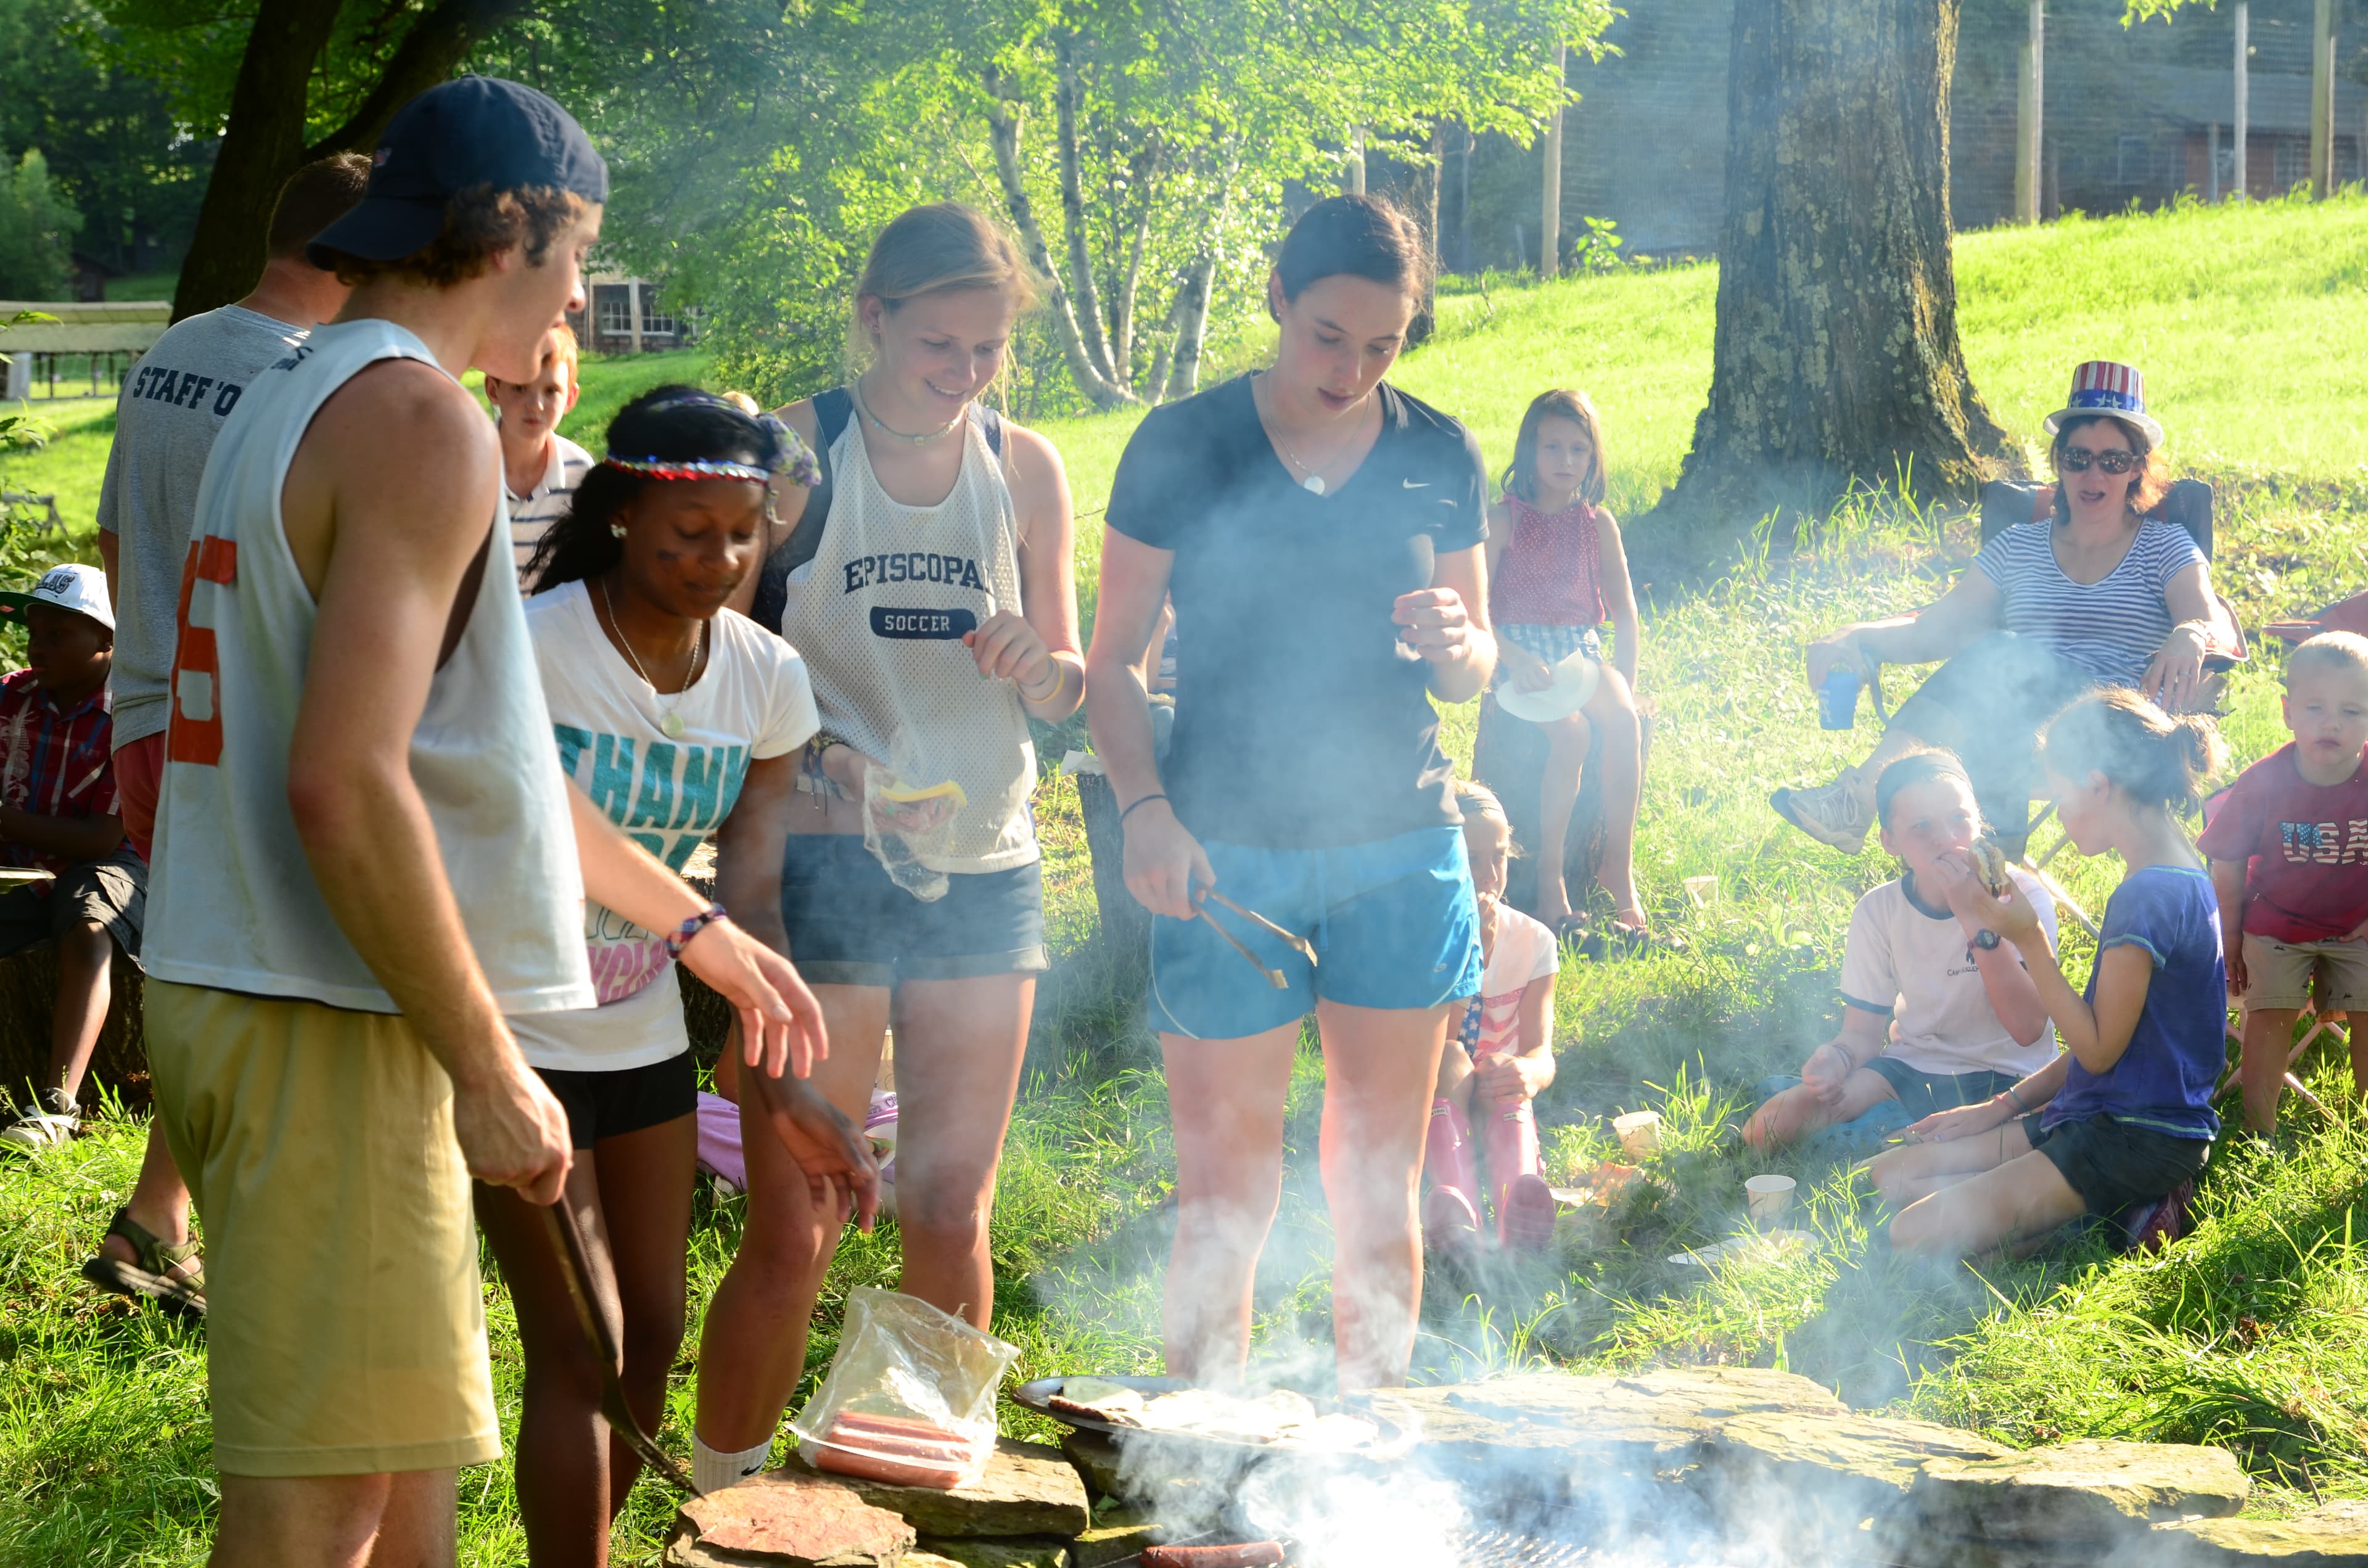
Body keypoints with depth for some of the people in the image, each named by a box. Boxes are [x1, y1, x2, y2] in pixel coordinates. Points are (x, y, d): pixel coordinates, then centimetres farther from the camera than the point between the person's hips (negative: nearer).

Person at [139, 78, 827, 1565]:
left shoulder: (306, 404, 17)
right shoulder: (422, 423, -15)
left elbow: (473, 756, 24)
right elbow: (348, 784, -25)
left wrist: (700, 925, 28)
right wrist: (490, 1068, -19)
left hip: (242, 989, 10)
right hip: (330, 1032, -10)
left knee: (407, 1446, 19)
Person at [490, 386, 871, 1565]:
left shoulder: (768, 681, -2)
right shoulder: (529, 649, -19)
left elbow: (749, 897, -1)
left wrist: (781, 1086, -8)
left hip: (646, 1037, 6)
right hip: (518, 1037, -6)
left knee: (652, 1333, 11)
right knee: (579, 1352, -8)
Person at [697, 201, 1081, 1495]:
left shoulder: (1026, 470, 7)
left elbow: (1067, 693, 13)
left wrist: (1034, 661, -10)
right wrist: (823, 752, -21)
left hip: (985, 867, 4)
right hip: (824, 865, -4)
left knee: (953, 1216, 9)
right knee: (792, 1232, -6)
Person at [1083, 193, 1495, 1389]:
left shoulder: (1438, 459, 5)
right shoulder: (1184, 447, -3)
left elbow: (1471, 674, 12)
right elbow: (1114, 658, 1)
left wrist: (1455, 646, -12)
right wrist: (1145, 808, -13)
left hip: (1401, 849, 3)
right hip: (1228, 850, -2)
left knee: (1380, 1181, 9)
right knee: (1225, 1190, 0)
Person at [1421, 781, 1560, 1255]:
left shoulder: (1533, 942, -3)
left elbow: (1541, 1052, -15)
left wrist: (1528, 1072, -42)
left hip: (1498, 1106, 2)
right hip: (1426, 1104, -2)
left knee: (1511, 1075, -33)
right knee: (1448, 1057, -35)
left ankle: (1515, 1203, -62)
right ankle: (1459, 1205, -63)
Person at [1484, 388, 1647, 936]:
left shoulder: (1598, 524, 8)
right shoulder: (1505, 518, -2)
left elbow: (1624, 610, 8)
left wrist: (1625, 683, -7)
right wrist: (1515, 659, -27)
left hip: (1582, 650, 3)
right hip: (1520, 653, -3)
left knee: (1624, 720, -29)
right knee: (1570, 730, -33)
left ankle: (1619, 865, -22)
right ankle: (1549, 876, -26)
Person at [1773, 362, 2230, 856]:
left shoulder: (2165, 547, 13)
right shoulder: (2018, 547, 22)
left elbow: (2215, 624, -4)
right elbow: (1937, 627, 15)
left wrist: (2191, 636, -31)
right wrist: (1856, 637, -5)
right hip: (2032, 739, 3)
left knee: (2000, 653, -31)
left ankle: (1862, 796, -43)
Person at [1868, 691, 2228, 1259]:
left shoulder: (2149, 898, -22)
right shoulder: (2179, 880, 12)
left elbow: (2098, 1049, -18)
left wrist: (2029, 940, -15)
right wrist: (2006, 1104, 14)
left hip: (2137, 1138, -10)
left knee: (1919, 1234, -20)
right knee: (1886, 1178, 9)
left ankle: (2126, 1210, -7)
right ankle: (2126, 1199, 3)